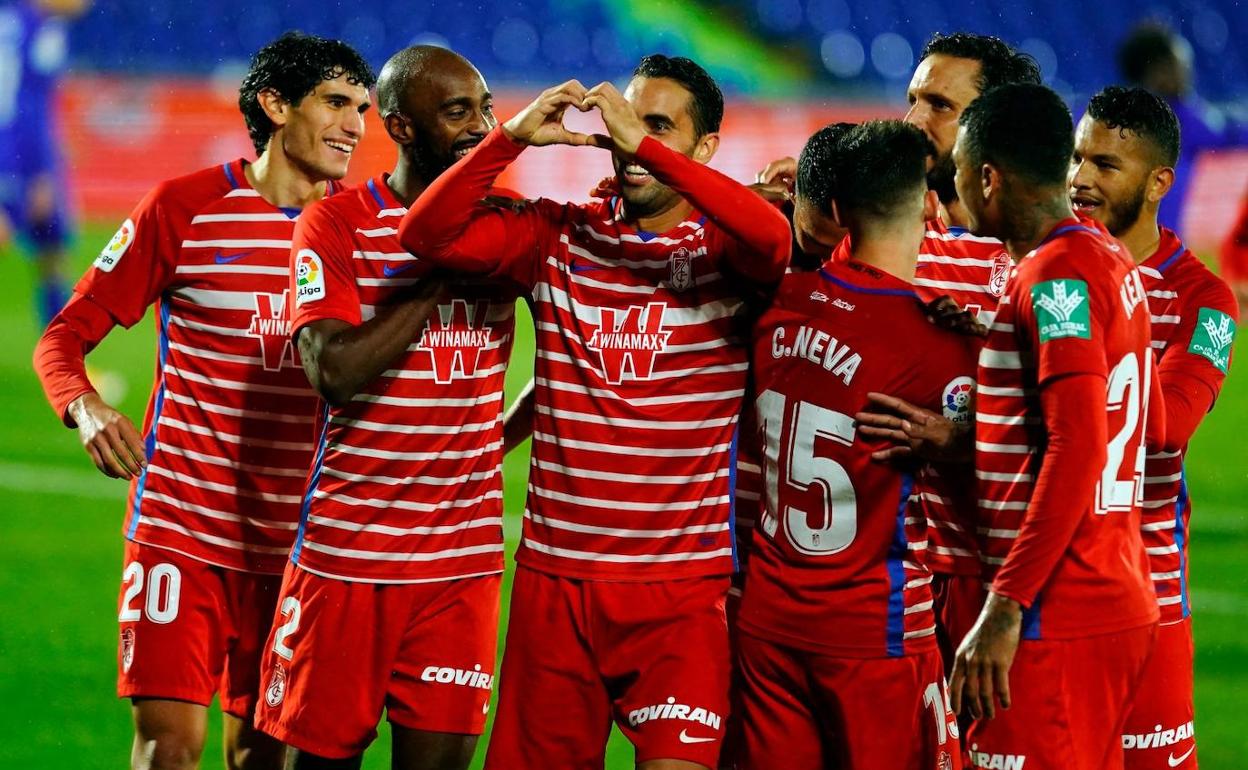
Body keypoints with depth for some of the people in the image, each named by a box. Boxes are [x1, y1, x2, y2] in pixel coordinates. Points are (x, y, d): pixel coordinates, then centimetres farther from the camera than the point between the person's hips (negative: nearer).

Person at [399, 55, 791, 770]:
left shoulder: (723, 246, -2)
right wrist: (514, 137, -14)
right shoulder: (562, 235, 7)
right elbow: (428, 235, -3)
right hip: (554, 576, 3)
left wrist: (644, 145, -25)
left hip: (682, 583, -3)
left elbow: (773, 236, -25)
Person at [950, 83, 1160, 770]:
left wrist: (1007, 605, -23)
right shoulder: (1112, 263, 14)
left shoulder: (1055, 275, -14)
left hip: (1055, 619, -10)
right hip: (1122, 604, 10)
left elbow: (1078, 448, -22)